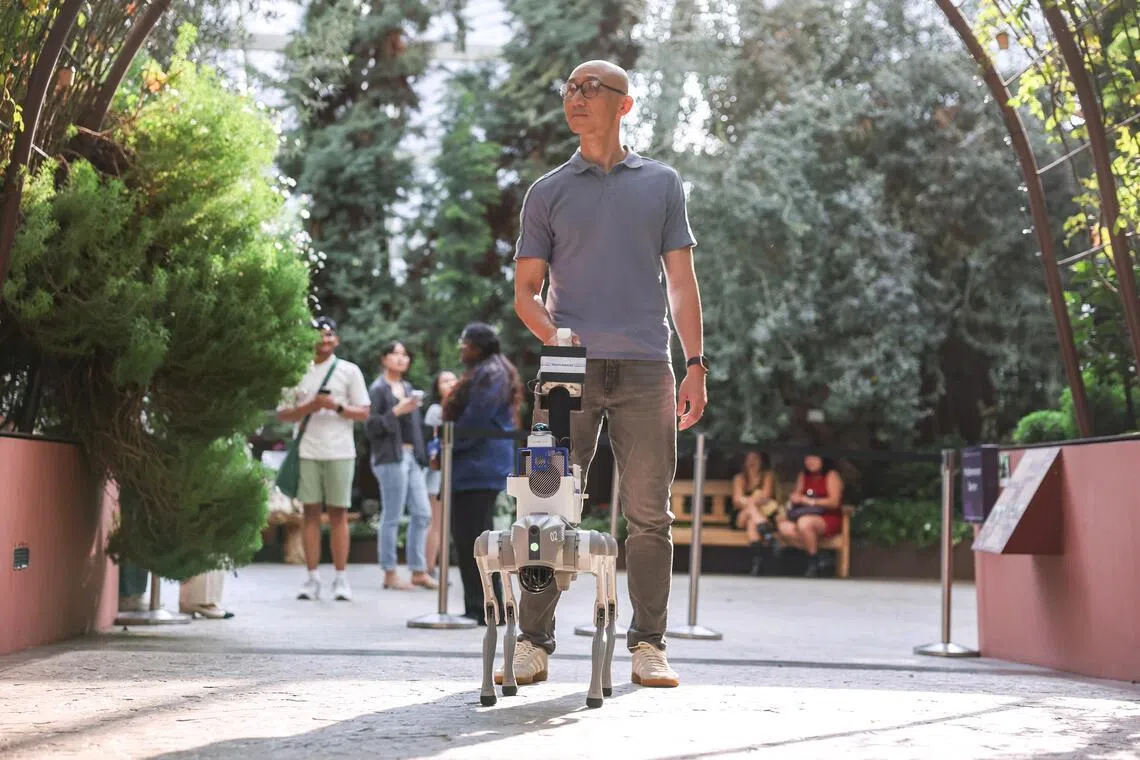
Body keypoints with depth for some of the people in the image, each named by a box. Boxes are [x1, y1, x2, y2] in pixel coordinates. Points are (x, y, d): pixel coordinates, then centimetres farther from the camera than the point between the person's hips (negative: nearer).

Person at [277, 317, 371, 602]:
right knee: (310, 512, 1)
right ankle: (312, 578, 4)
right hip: (306, 451, 1)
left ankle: (340, 579, 1)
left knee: (338, 513, -1)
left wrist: (337, 407, -12)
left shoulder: (349, 371, 7)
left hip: (339, 452, -1)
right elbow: (283, 413, 8)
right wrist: (309, 407, -9)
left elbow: (363, 413, 5)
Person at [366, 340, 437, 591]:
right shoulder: (378, 389, -4)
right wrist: (396, 412, -18)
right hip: (390, 457, -8)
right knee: (391, 517, -4)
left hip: (411, 457, 8)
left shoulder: (408, 387, 17)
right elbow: (370, 426, -10)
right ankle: (390, 574, 3)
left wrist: (422, 455, 18)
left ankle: (418, 571, 11)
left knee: (422, 513, 5)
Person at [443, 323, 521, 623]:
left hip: (479, 468, -11)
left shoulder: (489, 375, -12)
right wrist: (445, 447, 14)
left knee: (474, 537, -9)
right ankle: (477, 608, 15)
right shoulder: (481, 373, 21)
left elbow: (474, 422, -18)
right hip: (473, 467, 11)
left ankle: (488, 608, -7)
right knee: (466, 536, 11)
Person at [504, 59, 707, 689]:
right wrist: (551, 332, -9)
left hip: (644, 368, 0)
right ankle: (532, 644, 3)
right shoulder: (548, 192, 14)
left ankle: (648, 646, 6)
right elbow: (525, 289, 11)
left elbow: (681, 281, 11)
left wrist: (695, 364, 2)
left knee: (649, 514, 0)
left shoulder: (661, 184, 15)